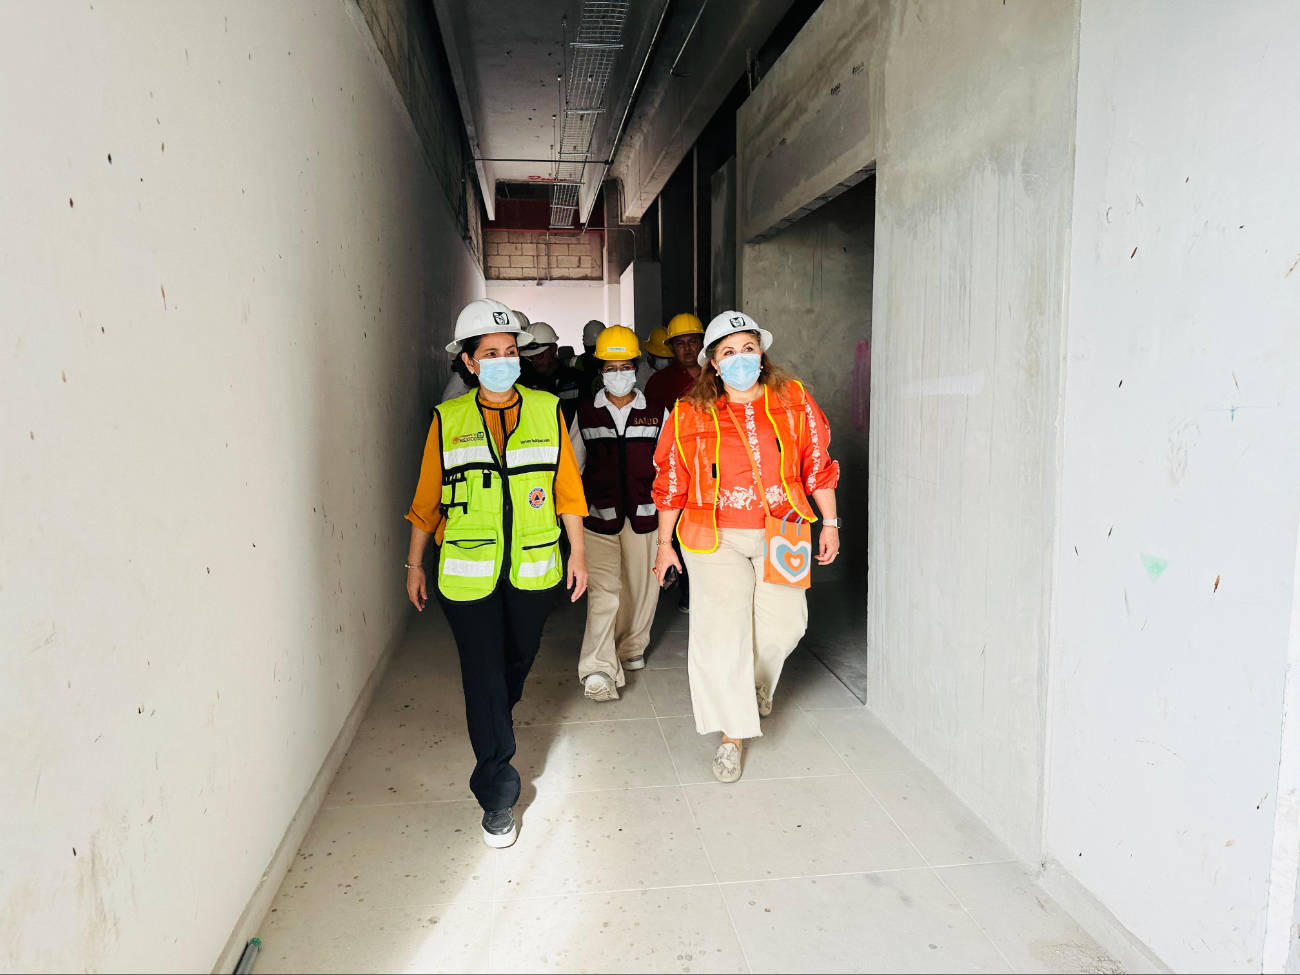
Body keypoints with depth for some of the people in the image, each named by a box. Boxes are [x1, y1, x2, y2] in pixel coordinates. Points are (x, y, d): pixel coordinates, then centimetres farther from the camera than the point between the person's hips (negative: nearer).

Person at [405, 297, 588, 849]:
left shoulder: (546, 410, 1)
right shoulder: (448, 420, -1)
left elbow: (567, 485, 5)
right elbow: (427, 498, 5)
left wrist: (578, 553, 5)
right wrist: (415, 565, 7)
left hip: (532, 568, 2)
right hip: (467, 571, -2)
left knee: (519, 658, 19)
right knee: (483, 674, -2)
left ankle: (495, 724, 52)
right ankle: (497, 794, 12)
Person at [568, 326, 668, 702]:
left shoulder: (657, 413, 4)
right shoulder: (585, 414, 4)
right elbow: (571, 466, 12)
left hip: (644, 515, 2)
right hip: (599, 515, -1)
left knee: (641, 585, 12)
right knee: (603, 590, -10)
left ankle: (631, 647, 34)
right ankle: (598, 670, -11)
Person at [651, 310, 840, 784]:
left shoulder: (794, 400, 1)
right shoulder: (690, 414, -4)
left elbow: (817, 464, 7)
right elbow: (671, 483, 4)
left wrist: (829, 522, 7)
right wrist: (664, 543, 7)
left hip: (779, 534, 2)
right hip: (716, 537, -2)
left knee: (784, 622, 8)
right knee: (721, 630, -2)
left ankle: (758, 681, 44)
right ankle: (732, 733, 15)